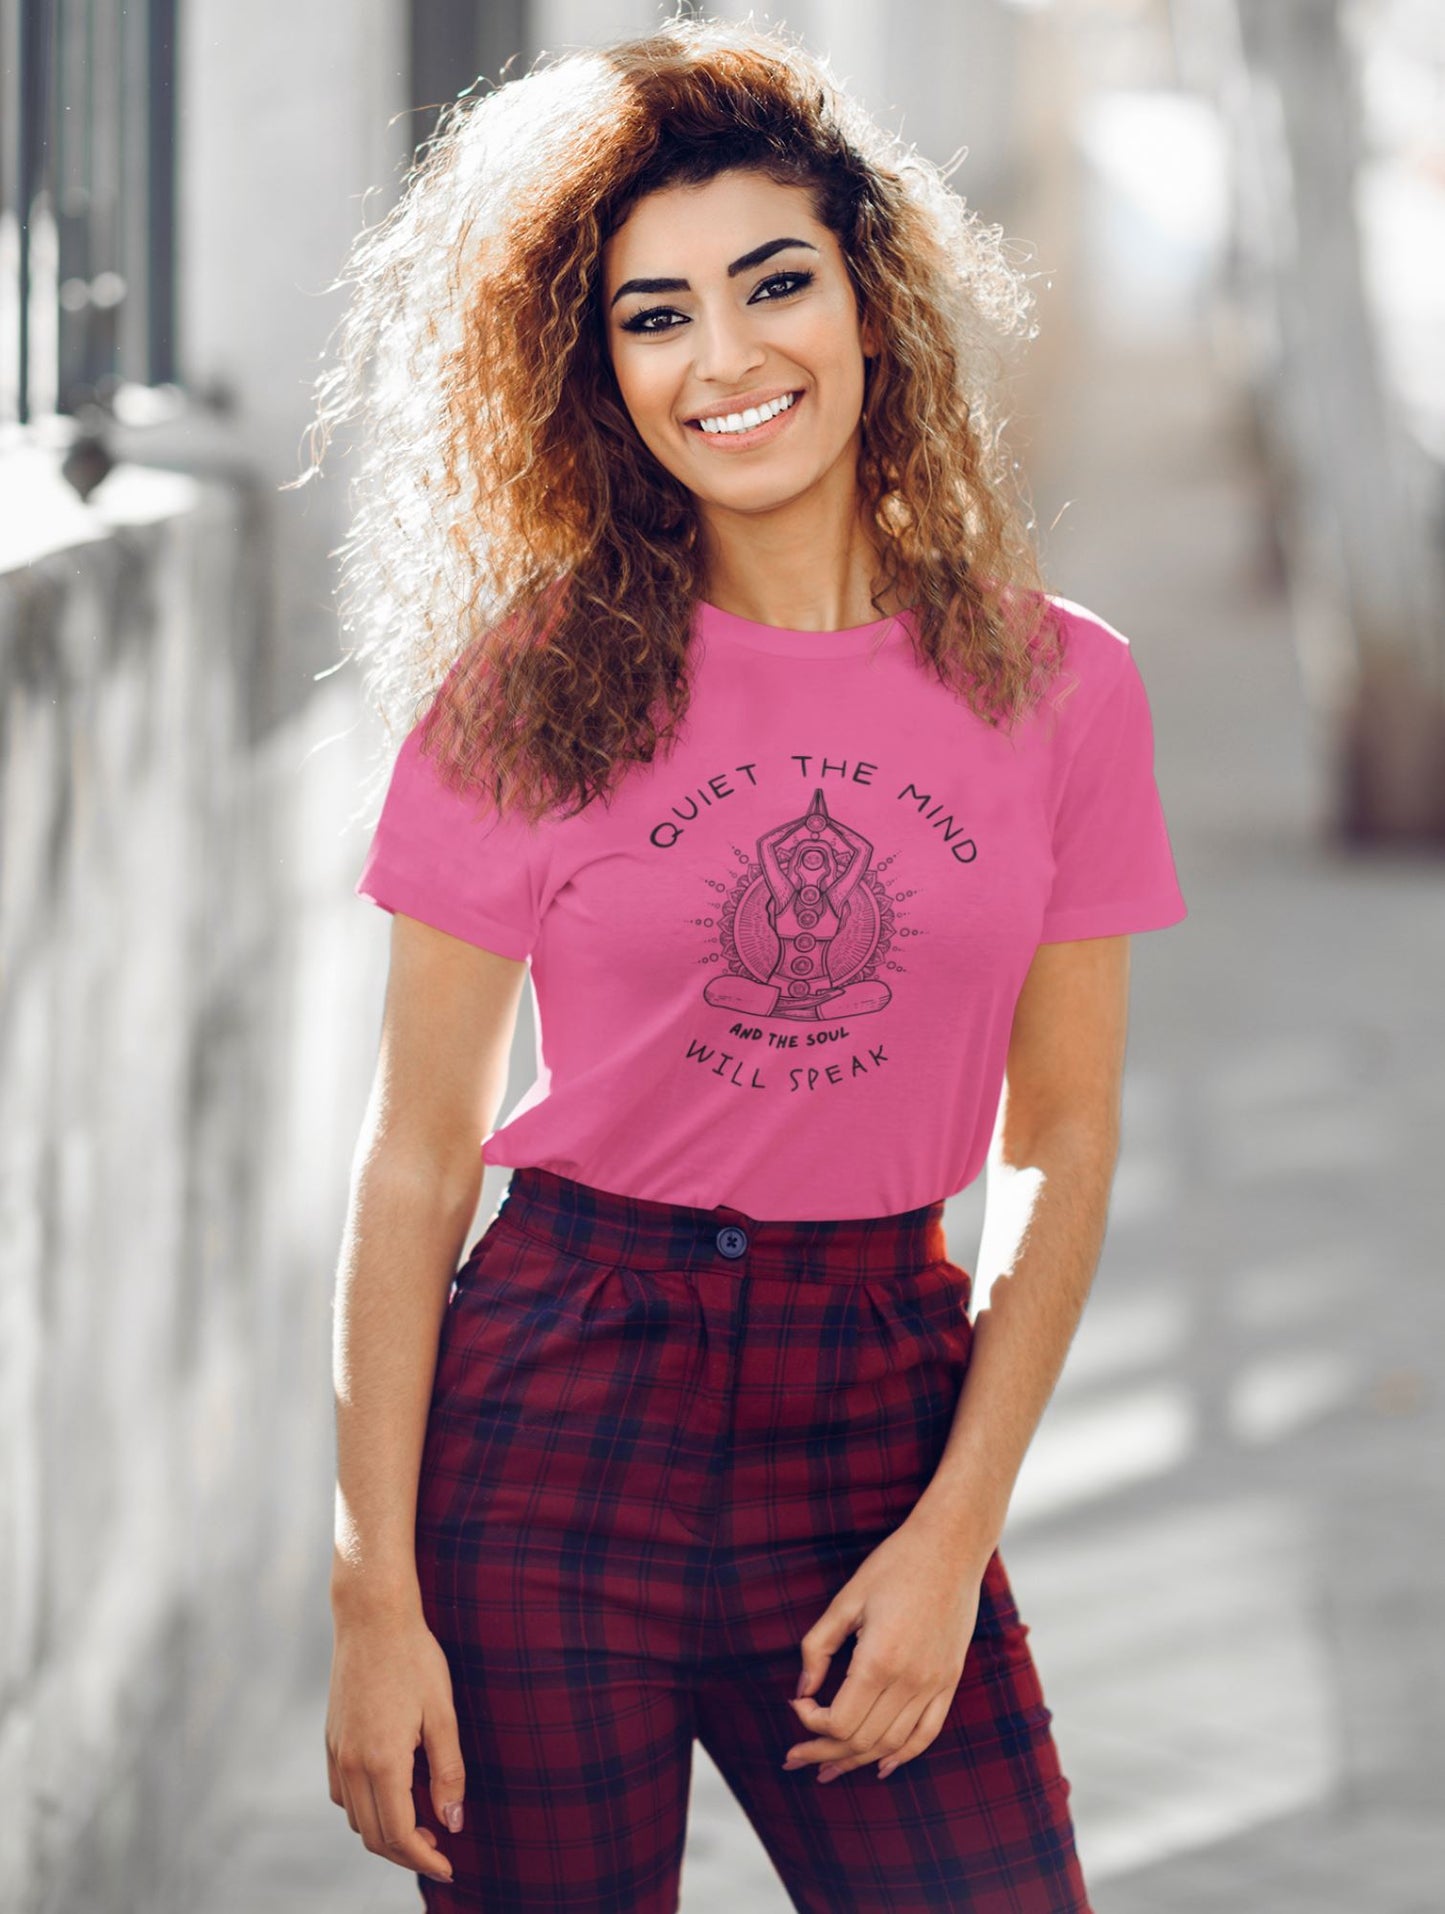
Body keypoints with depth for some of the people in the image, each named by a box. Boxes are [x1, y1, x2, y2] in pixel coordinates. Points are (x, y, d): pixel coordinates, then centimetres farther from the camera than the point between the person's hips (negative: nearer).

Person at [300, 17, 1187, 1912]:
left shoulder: (1058, 687, 2)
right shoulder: (531, 690, -3)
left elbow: (1063, 1148, 4)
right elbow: (417, 1154, -2)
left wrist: (953, 1543, -4)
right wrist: (378, 1596, -8)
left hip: (882, 1420, 2)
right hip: (557, 1403, -1)